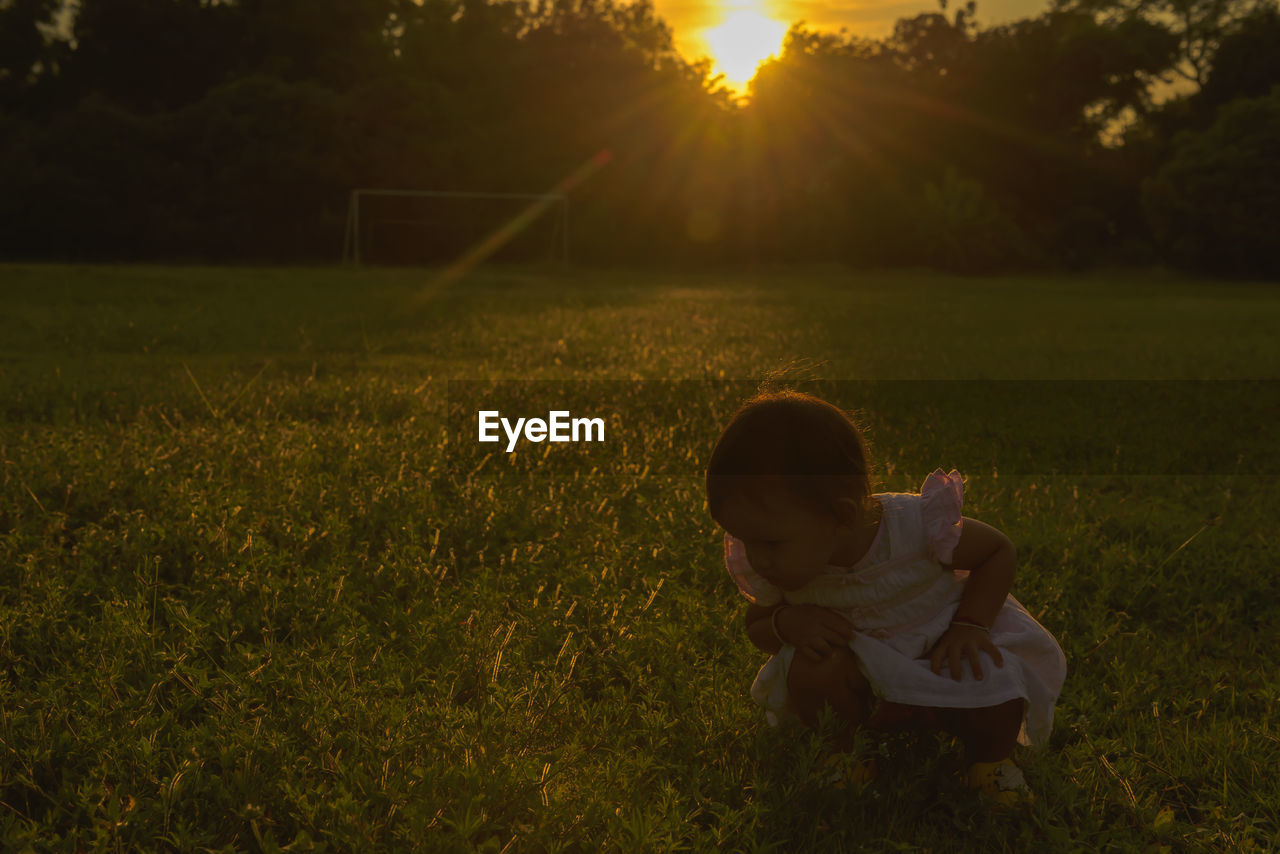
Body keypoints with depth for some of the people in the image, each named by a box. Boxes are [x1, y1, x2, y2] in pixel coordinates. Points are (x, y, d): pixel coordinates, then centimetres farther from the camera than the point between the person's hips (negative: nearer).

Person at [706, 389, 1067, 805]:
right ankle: (842, 748, 0)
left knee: (996, 699, -30)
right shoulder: (768, 572, -21)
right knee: (812, 670, -30)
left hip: (939, 649, -1)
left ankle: (990, 756, 5)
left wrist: (971, 625, -26)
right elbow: (756, 626, 0)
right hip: (864, 673, 2)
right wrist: (787, 623, -24)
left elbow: (1000, 551, -12)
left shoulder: (917, 525, -31)